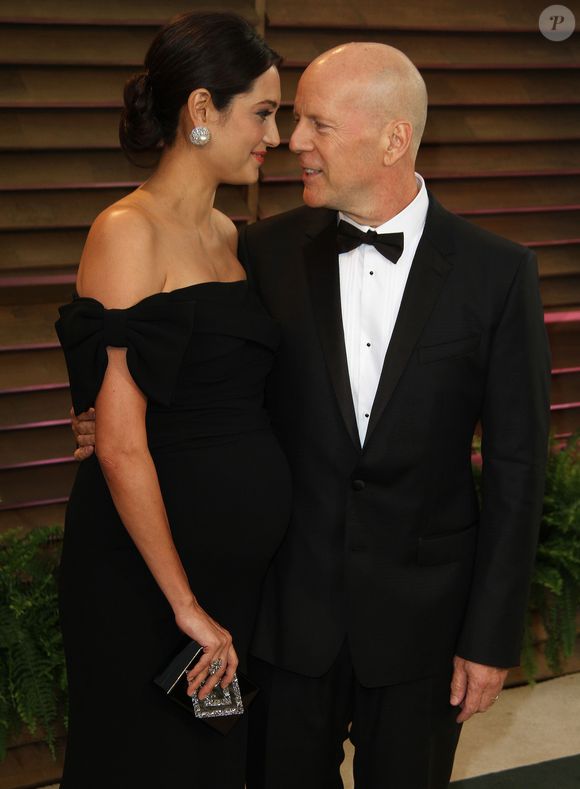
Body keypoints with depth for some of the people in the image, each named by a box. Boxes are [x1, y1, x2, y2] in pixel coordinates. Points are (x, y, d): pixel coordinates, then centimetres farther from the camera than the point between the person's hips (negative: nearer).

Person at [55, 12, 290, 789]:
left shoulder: (226, 236, 11)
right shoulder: (129, 232, -14)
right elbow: (121, 446, -19)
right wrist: (185, 605, -16)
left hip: (238, 566, 8)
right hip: (146, 570, -8)